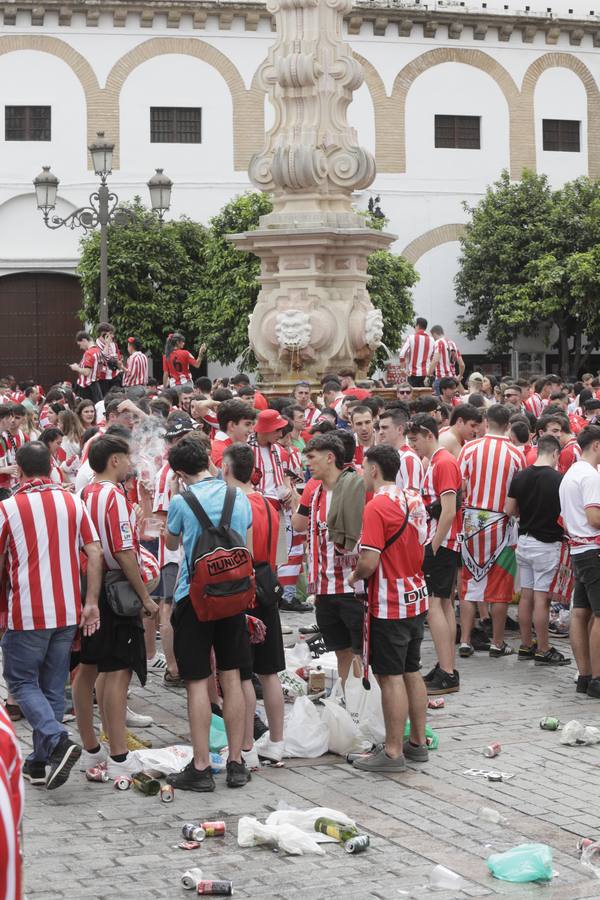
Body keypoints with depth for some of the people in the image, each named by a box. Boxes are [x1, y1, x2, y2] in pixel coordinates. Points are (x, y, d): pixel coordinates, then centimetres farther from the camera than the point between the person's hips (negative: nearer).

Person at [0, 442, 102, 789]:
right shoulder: (73, 503, 3)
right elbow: (95, 554, -2)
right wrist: (91, 603, 2)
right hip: (68, 612, 4)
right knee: (53, 686, 13)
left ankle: (59, 741, -14)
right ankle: (40, 762, 17)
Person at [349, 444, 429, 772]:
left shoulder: (377, 506, -18)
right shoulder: (415, 501, 7)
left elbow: (369, 563, -23)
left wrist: (354, 577, -2)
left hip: (389, 606, -8)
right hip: (416, 598, 8)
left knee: (391, 677, -3)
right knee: (412, 672, 15)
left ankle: (393, 752, 1)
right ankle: (418, 743, 23)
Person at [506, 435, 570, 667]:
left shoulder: (520, 477, 0)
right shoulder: (559, 480, -15)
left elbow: (509, 510, 5)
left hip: (524, 541, 6)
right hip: (546, 544, -6)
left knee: (526, 595, 13)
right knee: (541, 598, -2)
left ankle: (526, 646, 20)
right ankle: (543, 651, 3)